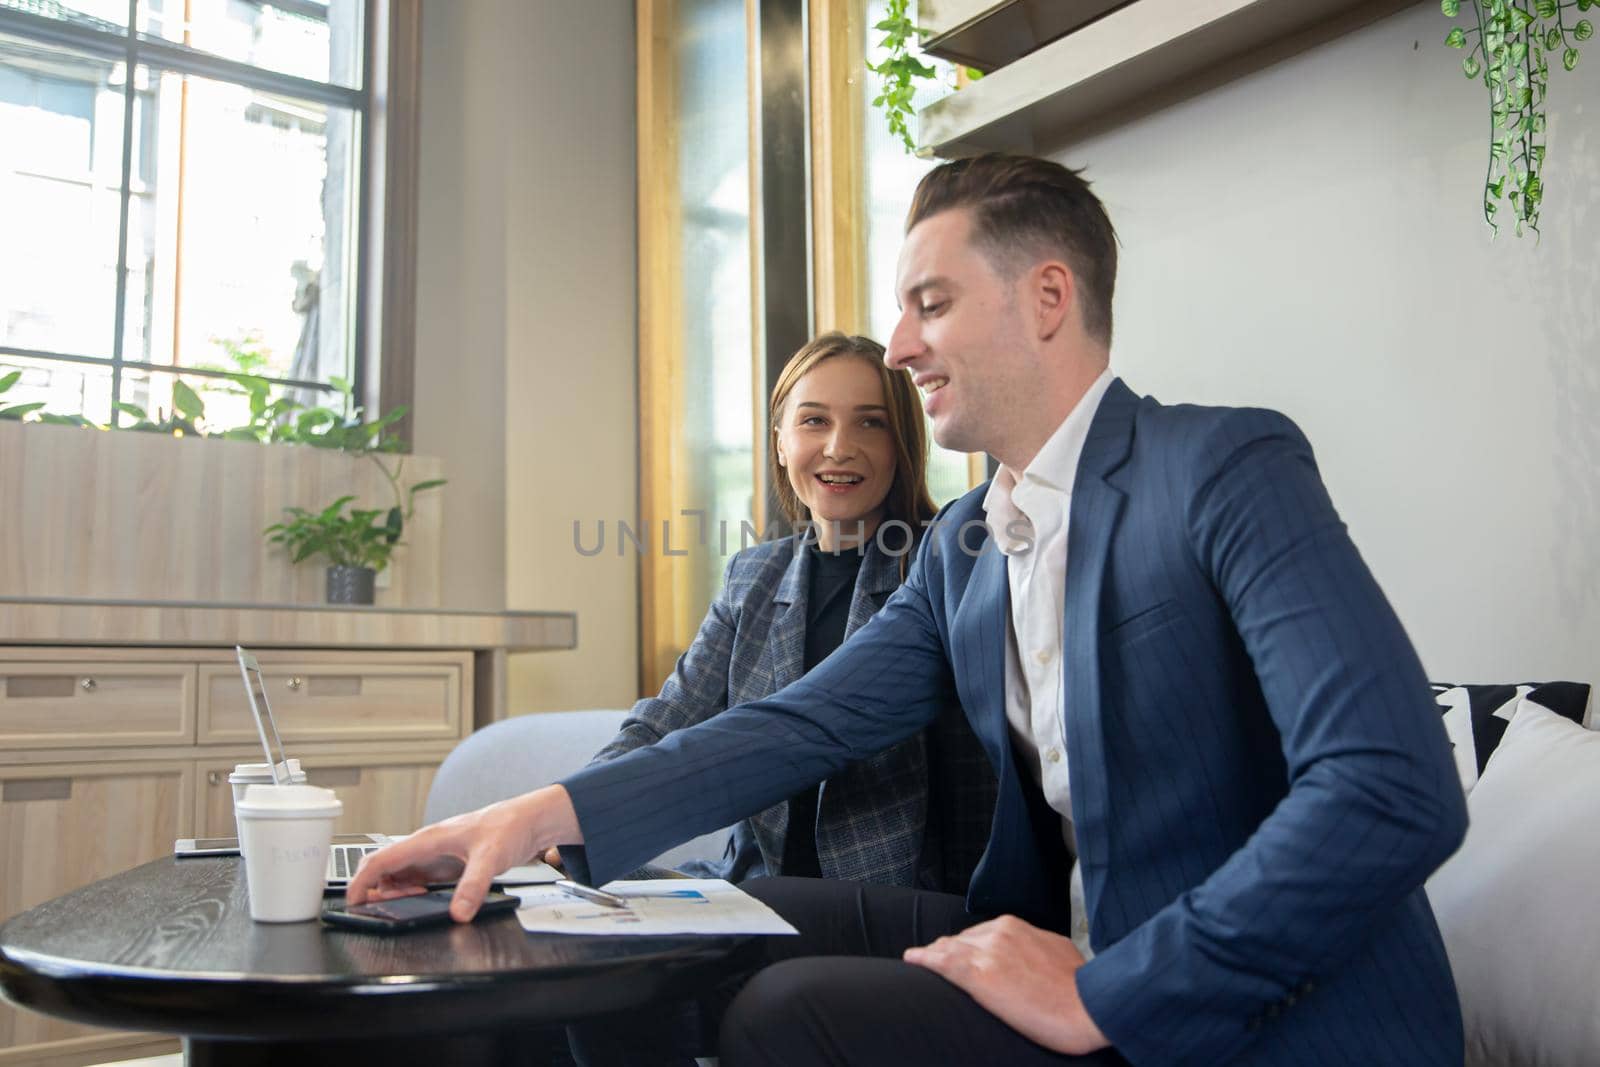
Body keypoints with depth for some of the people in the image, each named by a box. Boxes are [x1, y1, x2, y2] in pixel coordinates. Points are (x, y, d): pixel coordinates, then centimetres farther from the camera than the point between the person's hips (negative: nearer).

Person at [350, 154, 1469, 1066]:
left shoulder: (1230, 469, -16)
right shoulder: (960, 546, 8)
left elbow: (1396, 794, -26)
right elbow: (809, 722, 3)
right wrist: (549, 814, -8)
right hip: (1070, 939, 7)